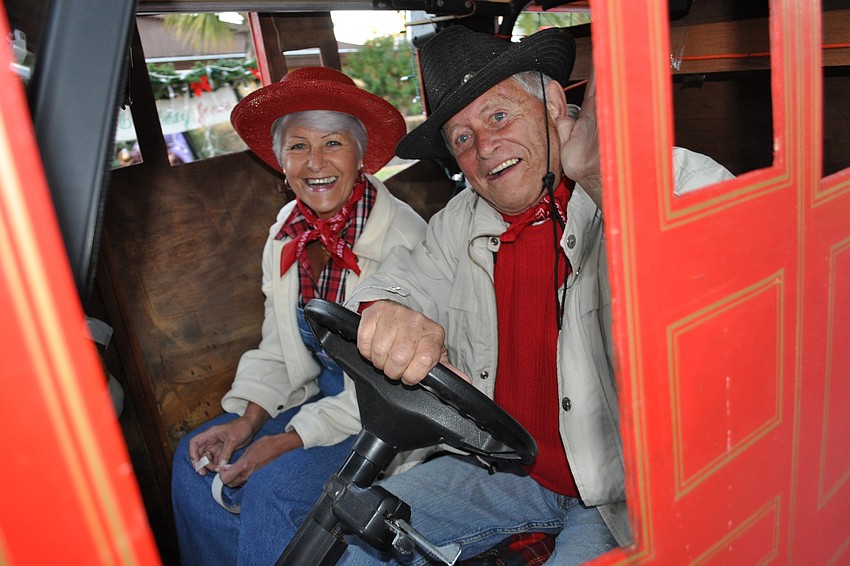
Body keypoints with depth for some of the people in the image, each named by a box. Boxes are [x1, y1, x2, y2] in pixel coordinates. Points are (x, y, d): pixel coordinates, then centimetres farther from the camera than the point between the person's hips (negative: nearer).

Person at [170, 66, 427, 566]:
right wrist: (246, 421, -7)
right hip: (323, 393, 7)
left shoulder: (403, 237, -22)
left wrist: (291, 440, -20)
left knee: (272, 485, -22)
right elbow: (279, 349, 8)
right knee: (196, 460, -1)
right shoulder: (287, 234, 1)